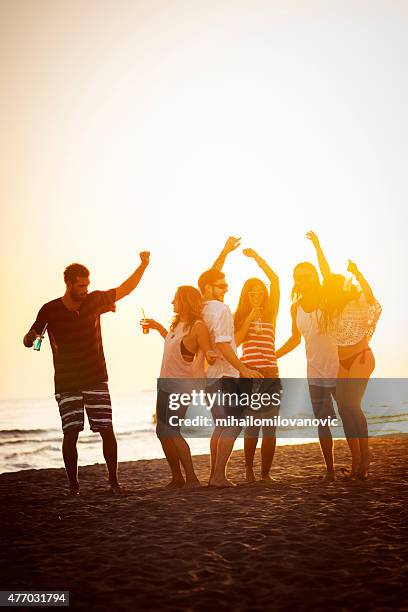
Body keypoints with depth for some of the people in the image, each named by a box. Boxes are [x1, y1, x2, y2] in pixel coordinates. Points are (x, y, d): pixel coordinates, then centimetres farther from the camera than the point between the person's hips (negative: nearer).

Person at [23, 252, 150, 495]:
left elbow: (125, 289, 11)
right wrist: (32, 337, -24)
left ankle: (114, 480, 6)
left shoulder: (95, 300, 0)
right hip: (67, 384, -1)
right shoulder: (50, 310, -5)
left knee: (107, 430, -5)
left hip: (96, 380, 1)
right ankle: (73, 484, 8)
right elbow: (28, 340, 1)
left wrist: (143, 265, 0)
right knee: (71, 433, -5)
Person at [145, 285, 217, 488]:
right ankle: (177, 477, 17)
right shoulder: (178, 323, 11)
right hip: (166, 383, 9)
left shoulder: (198, 327, -14)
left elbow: (210, 357, -15)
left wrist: (211, 355, -38)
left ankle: (191, 477, -6)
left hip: (182, 386, -9)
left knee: (171, 430, -15)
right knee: (162, 431, 8)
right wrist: (158, 327, 32)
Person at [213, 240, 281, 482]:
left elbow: (275, 279, 2)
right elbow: (236, 341, -7)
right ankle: (249, 469, 13)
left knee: (270, 428, 0)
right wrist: (249, 319, -8)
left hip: (271, 376, 2)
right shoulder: (240, 317, 10)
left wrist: (256, 256, 5)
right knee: (252, 427, -3)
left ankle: (265, 473, 10)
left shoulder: (270, 314, 11)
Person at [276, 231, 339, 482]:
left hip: (337, 366, -5)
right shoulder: (296, 307, 7)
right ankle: (330, 471, 15)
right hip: (315, 372, 5)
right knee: (322, 422, 7)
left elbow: (328, 275, -29)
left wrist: (317, 247, -39)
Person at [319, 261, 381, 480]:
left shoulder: (358, 303, -11)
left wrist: (356, 273, -35)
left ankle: (365, 457, -6)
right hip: (342, 363, 7)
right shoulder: (331, 310, 8)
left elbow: (371, 297, -30)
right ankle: (357, 462, 7)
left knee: (352, 404, -17)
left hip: (361, 358, -7)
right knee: (344, 408, 1)